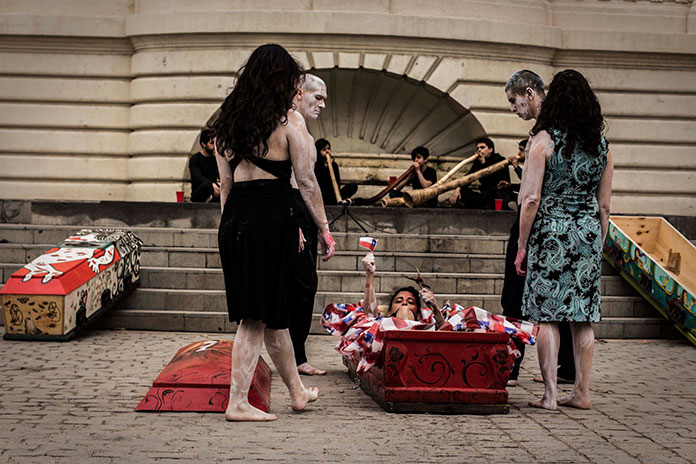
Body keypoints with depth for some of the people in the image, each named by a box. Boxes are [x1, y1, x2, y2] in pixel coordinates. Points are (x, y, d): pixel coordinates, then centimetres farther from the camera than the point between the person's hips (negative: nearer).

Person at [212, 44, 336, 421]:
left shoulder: (228, 120, 12)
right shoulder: (289, 121, -4)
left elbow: (225, 182, 14)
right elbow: (306, 183, -4)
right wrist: (325, 231, 3)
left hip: (234, 219, 6)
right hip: (273, 216, -6)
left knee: (270, 310, 14)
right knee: (264, 315, 3)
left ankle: (297, 391, 26)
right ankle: (238, 402, 9)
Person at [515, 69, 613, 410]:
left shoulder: (544, 139, -6)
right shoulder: (601, 145, 7)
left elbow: (531, 199, -9)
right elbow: (605, 204, 10)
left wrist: (522, 245, -2)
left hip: (551, 231, -4)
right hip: (588, 233, 4)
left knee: (547, 316, 0)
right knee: (583, 317, 9)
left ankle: (550, 395, 0)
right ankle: (582, 392, 15)